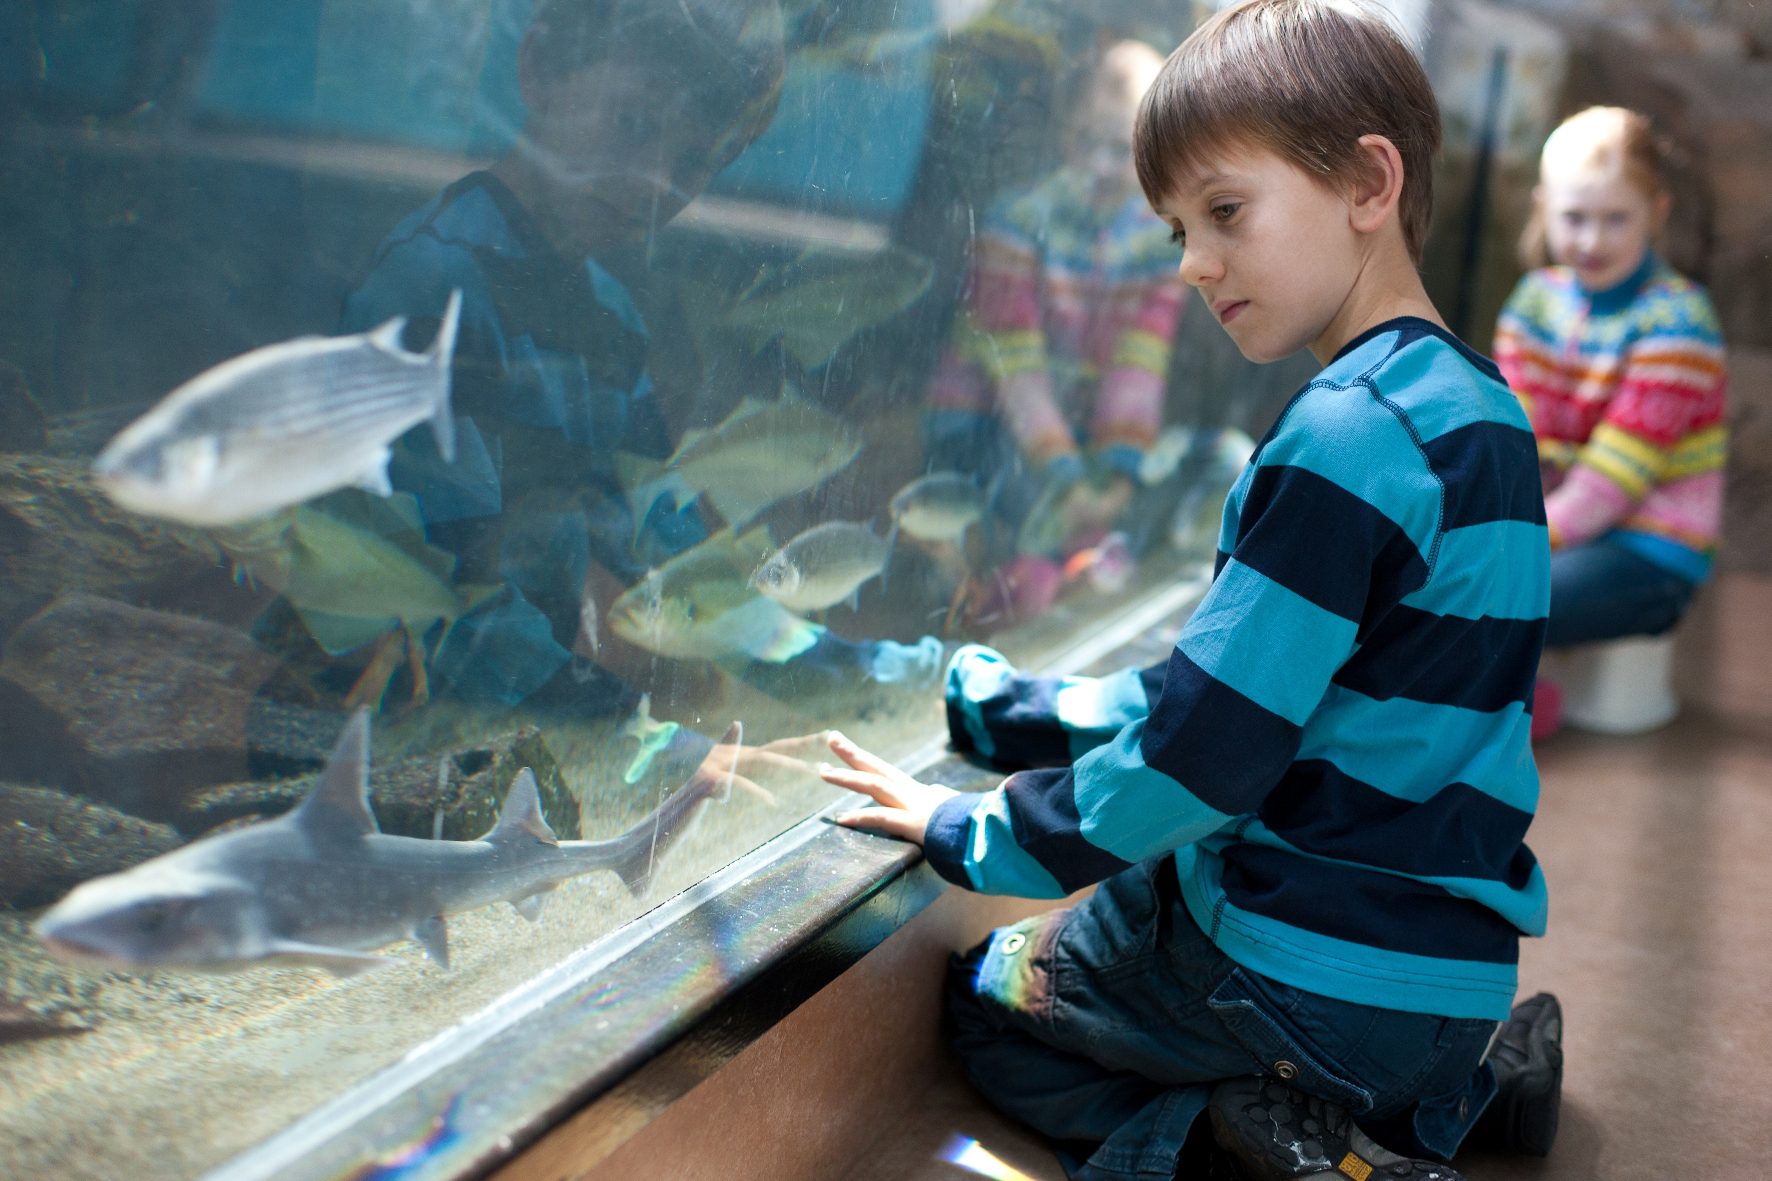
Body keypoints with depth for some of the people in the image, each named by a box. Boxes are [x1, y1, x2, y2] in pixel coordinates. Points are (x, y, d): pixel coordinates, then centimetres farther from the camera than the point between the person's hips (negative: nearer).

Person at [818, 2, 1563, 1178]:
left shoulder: (1348, 434, -22)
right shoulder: (1481, 410, 8)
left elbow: (1204, 745, -22)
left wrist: (973, 834, -7)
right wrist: (1010, 706, 13)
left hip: (1310, 971, -8)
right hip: (1452, 968, 9)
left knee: (988, 997, 16)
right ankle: (1470, 1080, 14)